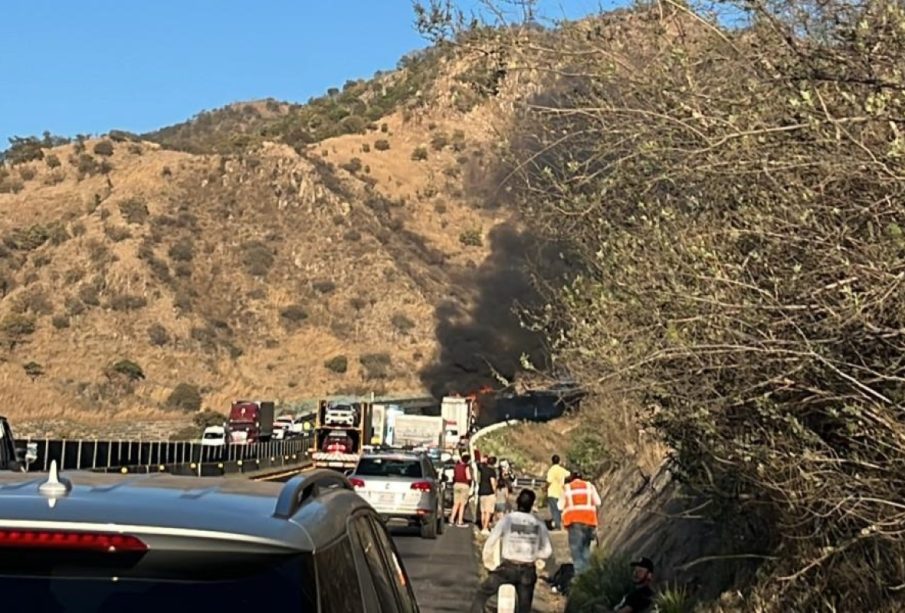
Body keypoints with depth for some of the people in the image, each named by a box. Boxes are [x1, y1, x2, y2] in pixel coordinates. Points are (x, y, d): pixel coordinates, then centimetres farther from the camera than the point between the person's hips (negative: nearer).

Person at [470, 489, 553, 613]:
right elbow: (547, 551, 6)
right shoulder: (539, 524, 1)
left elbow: (490, 543, -4)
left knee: (481, 594, 14)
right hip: (528, 571, 2)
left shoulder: (507, 520, -5)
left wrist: (485, 559, 13)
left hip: (508, 568, -2)